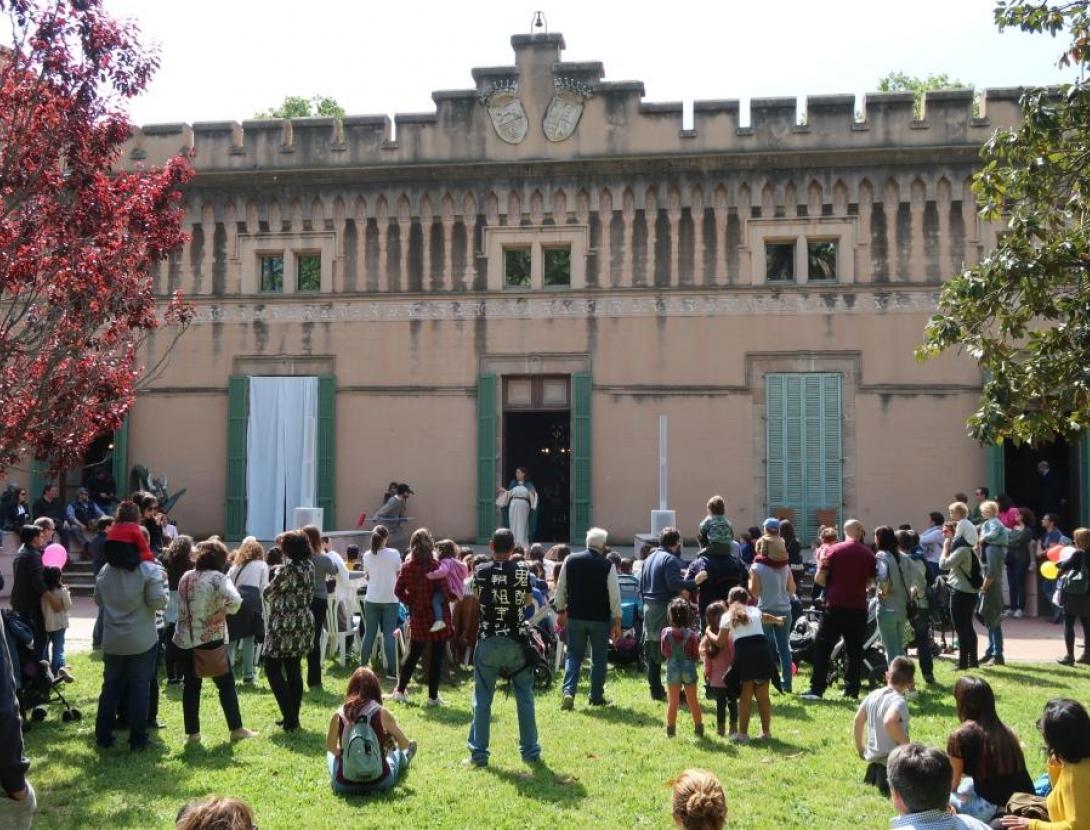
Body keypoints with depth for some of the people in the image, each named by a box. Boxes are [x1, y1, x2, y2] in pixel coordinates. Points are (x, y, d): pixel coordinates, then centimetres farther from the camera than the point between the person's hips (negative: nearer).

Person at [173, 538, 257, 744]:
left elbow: (181, 607, 14)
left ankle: (192, 732, 13)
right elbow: (235, 601, -27)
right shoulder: (218, 577, -12)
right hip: (211, 640, -5)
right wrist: (222, 612, -11)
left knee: (190, 686, 11)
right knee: (226, 684, 7)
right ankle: (236, 729, 10)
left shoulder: (185, 578, 7)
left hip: (186, 639, 5)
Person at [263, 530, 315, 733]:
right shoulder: (309, 566, 4)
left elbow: (268, 593, -8)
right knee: (294, 670, 13)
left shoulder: (286, 569, -19)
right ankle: (293, 717, 15)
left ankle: (289, 718, -3)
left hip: (284, 624, -7)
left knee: (273, 669, 3)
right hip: (304, 622, 8)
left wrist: (273, 578, 8)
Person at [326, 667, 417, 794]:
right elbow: (404, 745, 5)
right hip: (380, 783, -1)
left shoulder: (338, 715, -7)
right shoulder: (382, 713, -9)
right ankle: (403, 760, 63)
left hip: (345, 786, 1)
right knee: (398, 751, 32)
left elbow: (331, 747, 11)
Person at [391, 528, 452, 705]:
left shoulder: (407, 566, -1)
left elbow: (398, 590, 1)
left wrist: (411, 602, 11)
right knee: (436, 657, 3)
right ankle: (433, 697, 6)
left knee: (413, 654, 18)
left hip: (417, 617, 4)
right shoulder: (435, 565, -14)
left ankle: (400, 690, 22)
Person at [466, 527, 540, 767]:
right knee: (524, 697, 10)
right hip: (515, 640, 0)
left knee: (482, 698, 6)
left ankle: (478, 753, 7)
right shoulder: (522, 571, -5)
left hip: (488, 641, 0)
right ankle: (530, 751, 15)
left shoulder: (481, 571, -4)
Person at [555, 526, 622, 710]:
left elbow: (561, 588, 5)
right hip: (600, 619, -2)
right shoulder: (607, 566, -11)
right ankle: (596, 697, 18)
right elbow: (615, 595, -9)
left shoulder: (570, 560, -2)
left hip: (575, 617, 2)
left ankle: (568, 692, -6)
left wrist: (561, 612, 15)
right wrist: (617, 621, -1)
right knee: (599, 658, 12)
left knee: (574, 655, 10)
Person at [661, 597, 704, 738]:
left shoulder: (666, 632, -11)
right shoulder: (691, 634, -13)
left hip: (673, 670, 0)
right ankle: (699, 729, 21)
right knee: (693, 701, 13)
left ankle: (671, 730, 11)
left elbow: (664, 652, 0)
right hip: (689, 669, 0)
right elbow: (696, 655, -6)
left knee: (673, 702, 9)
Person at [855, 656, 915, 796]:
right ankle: (886, 783, -13)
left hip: (873, 757, 7)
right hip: (893, 760, -7)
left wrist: (860, 748, 23)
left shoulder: (873, 695, 4)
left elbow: (858, 719, 12)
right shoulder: (899, 700, -16)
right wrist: (906, 744, -21)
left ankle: (873, 777, 6)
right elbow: (889, 721, -34)